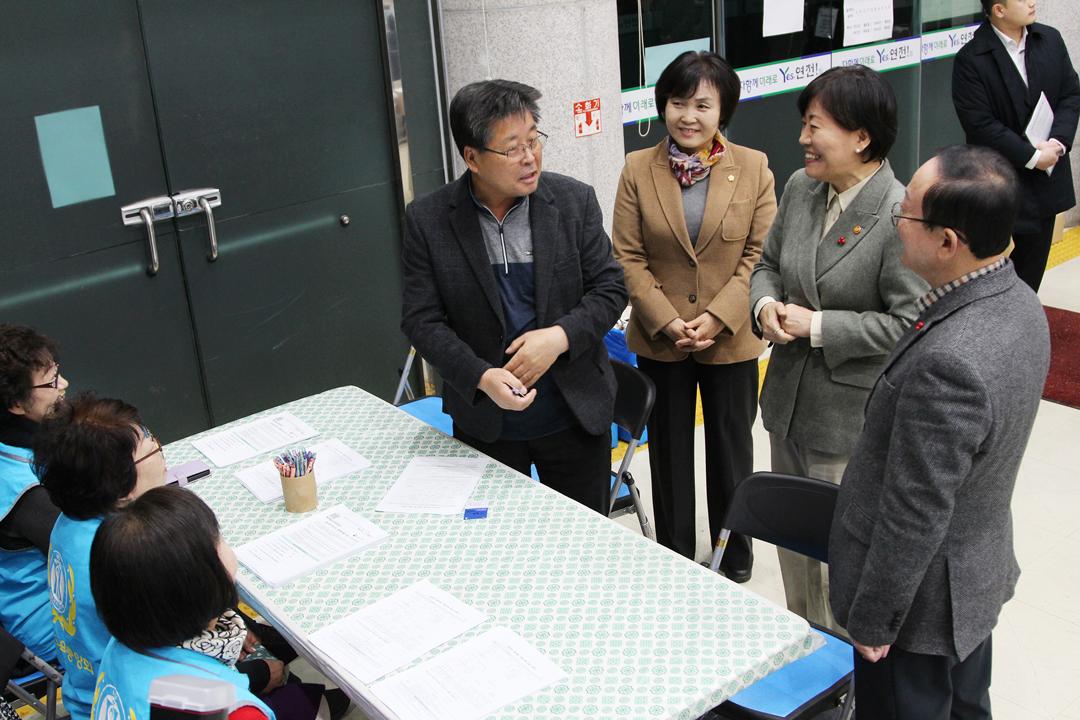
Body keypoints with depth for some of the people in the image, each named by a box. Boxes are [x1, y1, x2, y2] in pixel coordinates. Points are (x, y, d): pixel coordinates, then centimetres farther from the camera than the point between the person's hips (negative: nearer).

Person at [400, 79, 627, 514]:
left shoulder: (574, 201, -5)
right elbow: (421, 320, -7)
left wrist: (560, 337, -20)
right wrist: (482, 377, -22)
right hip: (483, 425, -1)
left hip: (575, 416, 1)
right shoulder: (428, 221, -7)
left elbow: (610, 289, -2)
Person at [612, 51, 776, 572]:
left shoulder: (753, 168, -6)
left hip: (731, 339, 0)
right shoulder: (638, 169, -5)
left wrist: (717, 318, -17)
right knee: (670, 450, 16)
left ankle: (735, 550, 38)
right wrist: (667, 321, -15)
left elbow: (760, 254, -7)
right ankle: (674, 555, 33)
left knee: (731, 448, 17)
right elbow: (628, 256, -5)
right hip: (658, 340, 1)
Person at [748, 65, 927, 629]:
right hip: (788, 402, 8)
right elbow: (768, 262, 13)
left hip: (851, 418, -8)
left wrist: (818, 326, -22)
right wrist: (765, 304, -8)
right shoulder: (800, 188, 0)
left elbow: (910, 323, -23)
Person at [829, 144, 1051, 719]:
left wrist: (872, 621, -16)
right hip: (978, 571, 8)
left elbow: (915, 516, -29)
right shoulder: (1017, 303, -7)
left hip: (922, 600, -8)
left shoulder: (948, 362, -36)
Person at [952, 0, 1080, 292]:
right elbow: (980, 124, -18)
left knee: (1031, 270, 15)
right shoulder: (971, 60, -14)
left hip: (1047, 177, 5)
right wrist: (1031, 157, -17)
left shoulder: (1051, 40, 3)